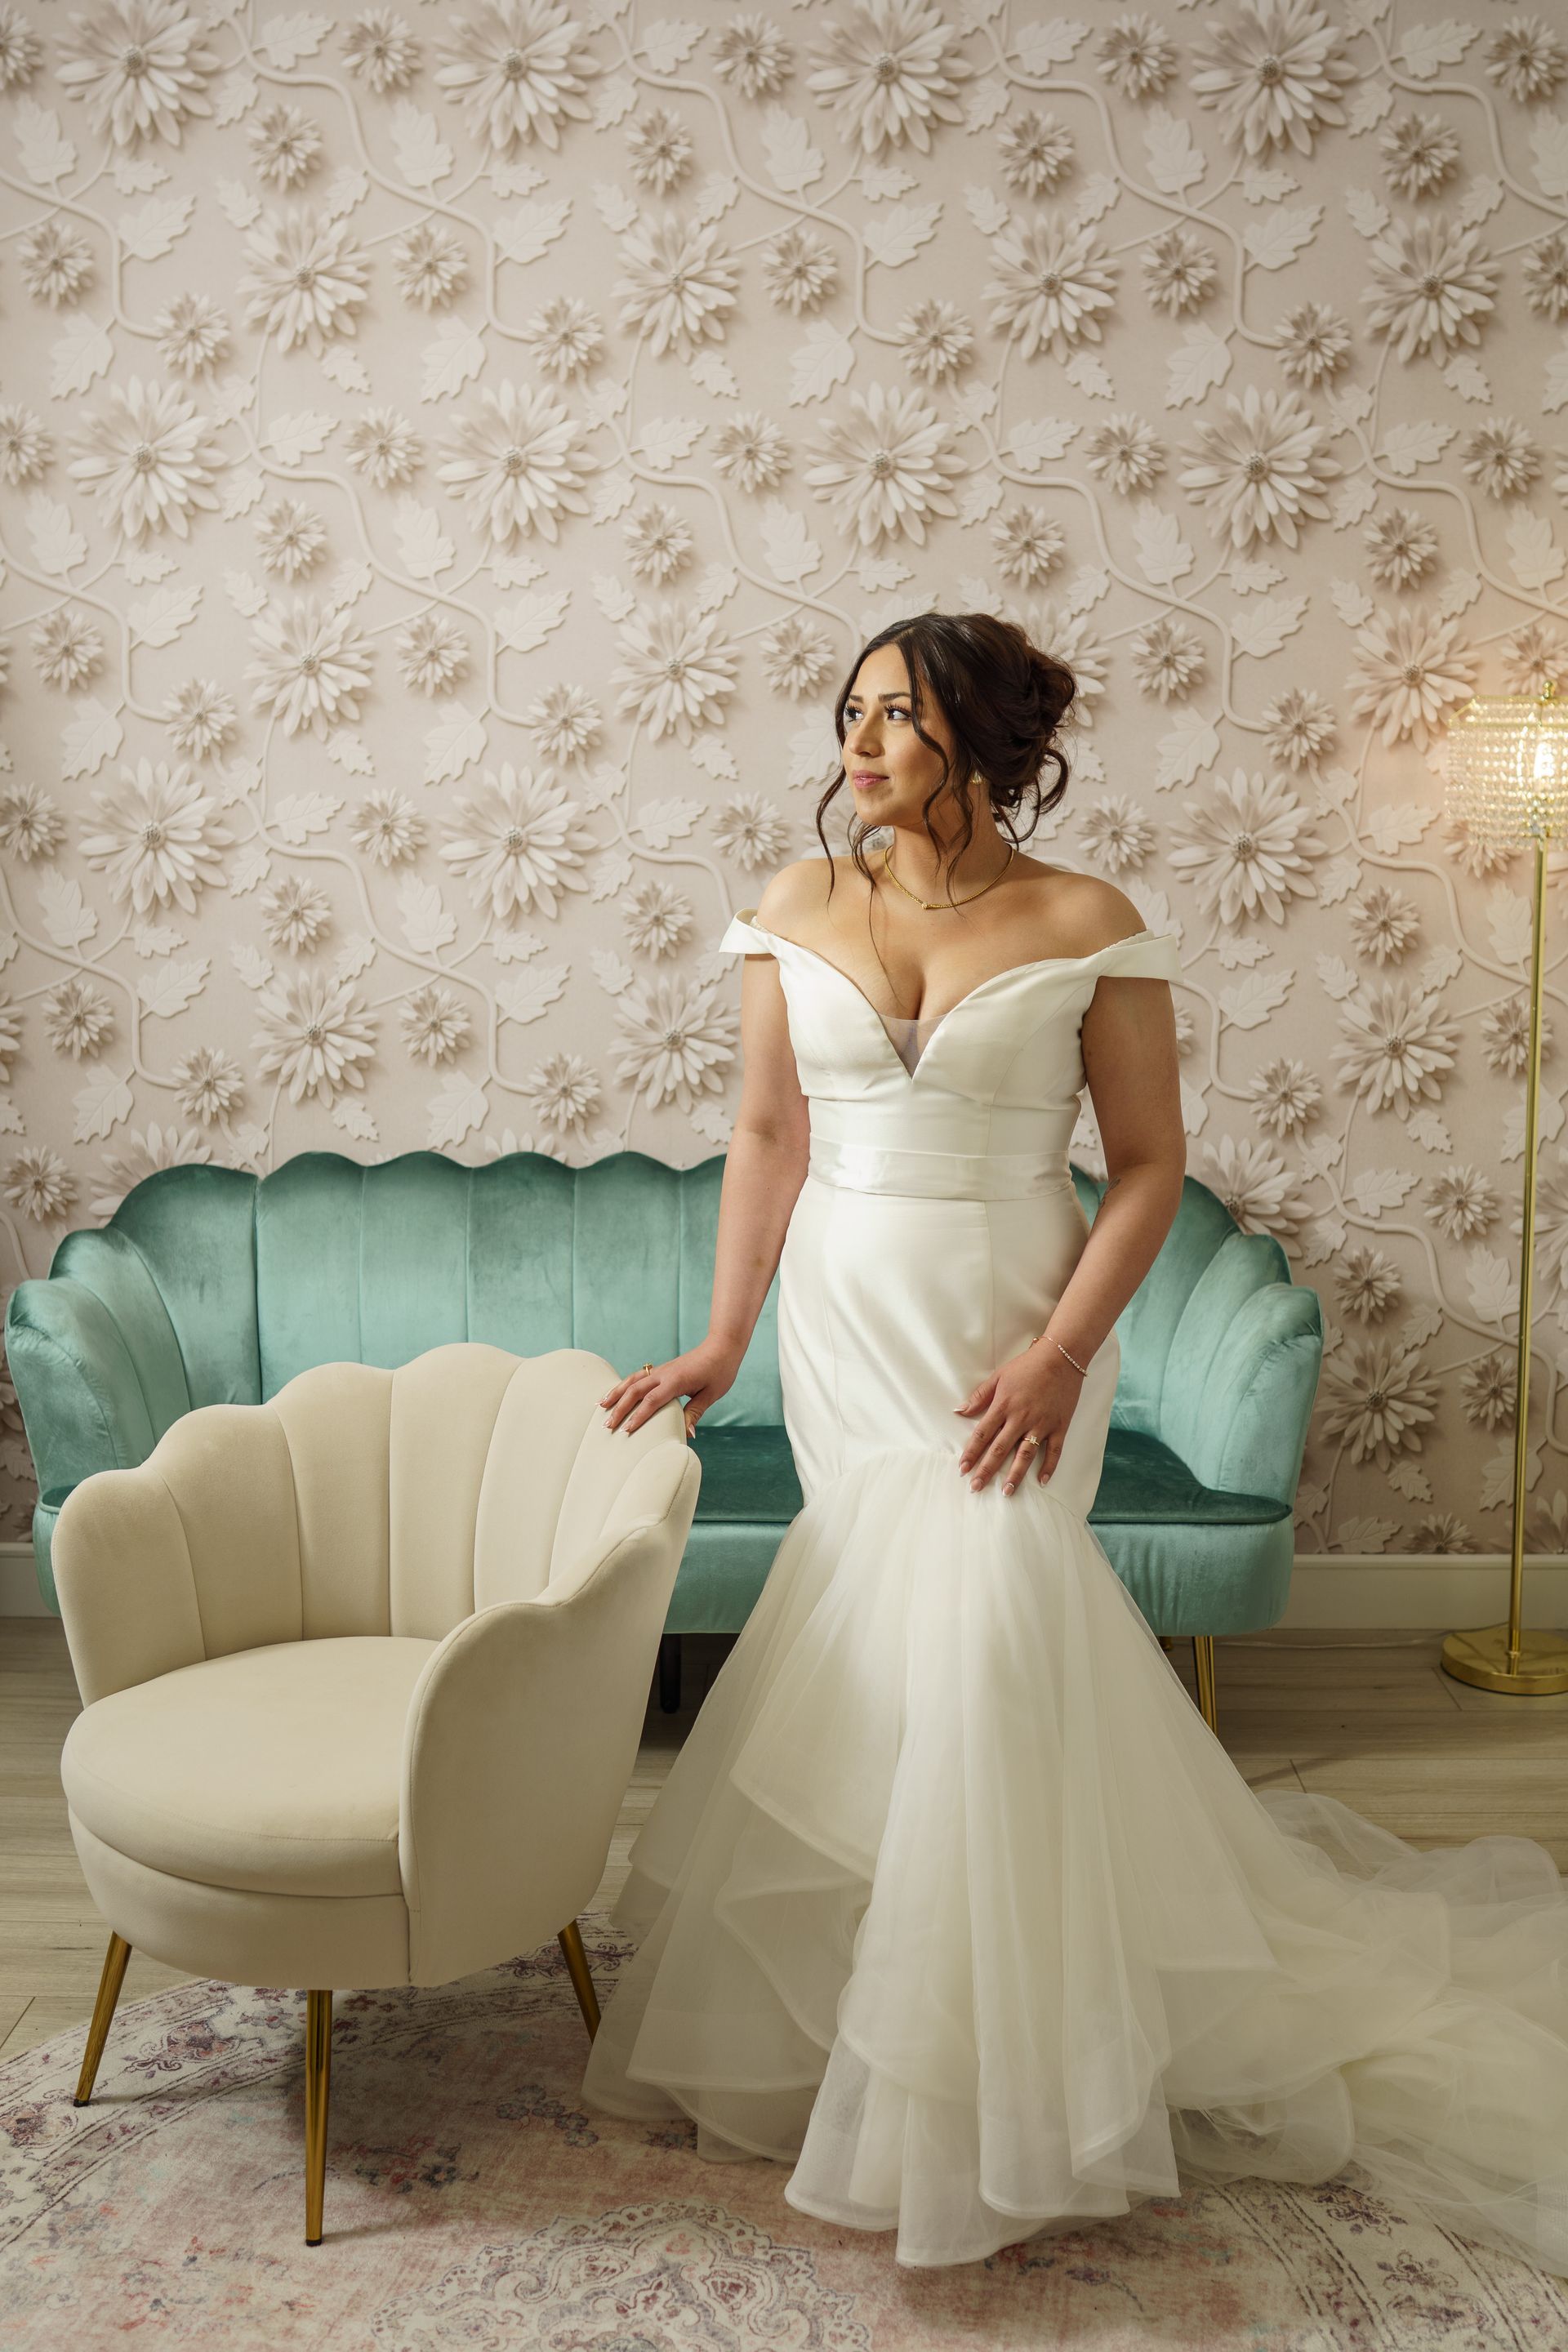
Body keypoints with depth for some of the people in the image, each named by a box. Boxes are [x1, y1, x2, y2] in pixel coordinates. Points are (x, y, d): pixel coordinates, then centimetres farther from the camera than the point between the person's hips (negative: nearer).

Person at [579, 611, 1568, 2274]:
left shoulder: (1089, 928, -5)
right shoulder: (797, 908, 4)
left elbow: (1148, 1163, -5)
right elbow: (768, 1135, 7)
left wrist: (1061, 1348, -16)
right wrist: (721, 1341, 4)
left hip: (1007, 1332, -3)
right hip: (845, 1322, 3)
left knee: (974, 1617, -11)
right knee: (888, 1628, 9)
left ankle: (981, 2086, 9)